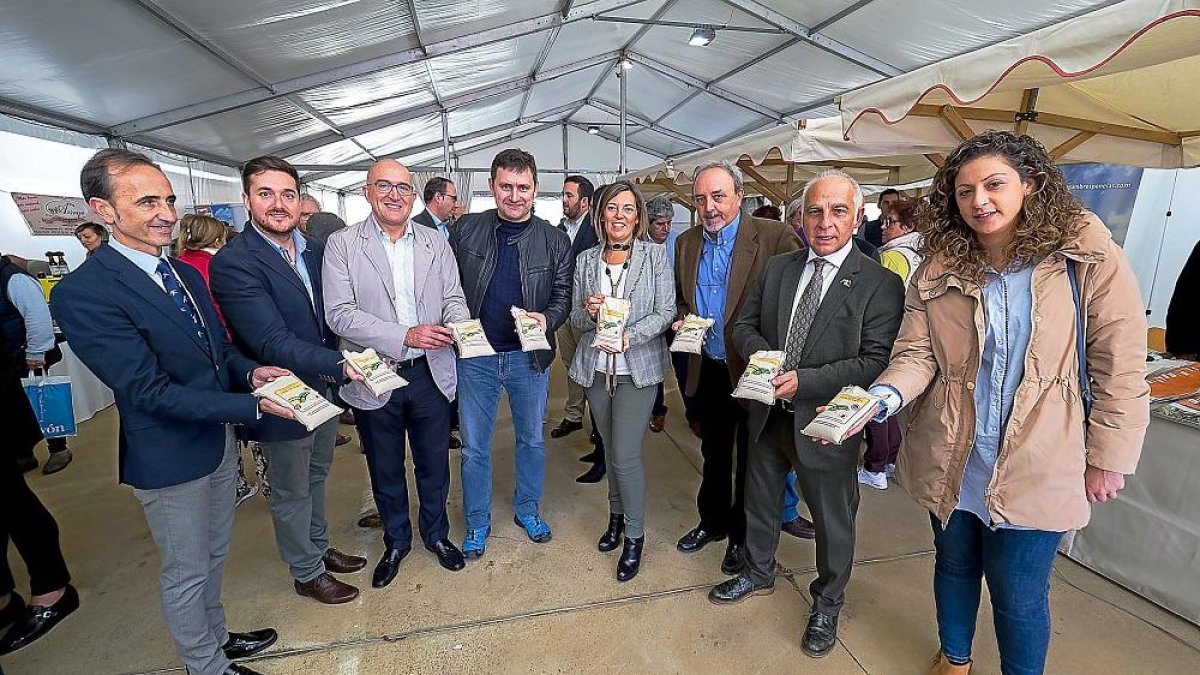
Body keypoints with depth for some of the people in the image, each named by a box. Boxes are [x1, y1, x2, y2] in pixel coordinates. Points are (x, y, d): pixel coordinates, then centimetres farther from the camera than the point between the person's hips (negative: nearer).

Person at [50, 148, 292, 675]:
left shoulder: (185, 273, 3)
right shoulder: (82, 293, -22)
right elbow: (151, 392, -25)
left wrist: (249, 372, -11)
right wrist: (254, 406, -29)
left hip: (219, 439, 8)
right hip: (170, 458, -7)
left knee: (213, 555, 25)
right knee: (186, 572, 14)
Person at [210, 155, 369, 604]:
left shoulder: (315, 249, 2)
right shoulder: (232, 263, -21)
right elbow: (273, 342, -29)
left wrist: (337, 374, -2)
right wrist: (341, 365, -39)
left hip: (324, 387, 7)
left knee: (316, 477, 25)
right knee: (291, 492, 14)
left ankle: (319, 548, 48)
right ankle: (306, 573, 36)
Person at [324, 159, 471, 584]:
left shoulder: (435, 243, 4)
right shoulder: (341, 244, -5)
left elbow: (454, 298, 5)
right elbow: (339, 314, -13)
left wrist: (455, 325, -20)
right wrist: (405, 336, -24)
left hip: (431, 374, 2)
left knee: (434, 464, 17)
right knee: (385, 470, 18)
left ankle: (436, 534, 42)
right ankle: (396, 541, 42)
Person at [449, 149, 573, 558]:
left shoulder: (555, 240, -2)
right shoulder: (466, 230, -2)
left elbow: (563, 295, -1)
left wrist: (547, 319, -21)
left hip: (529, 355, 1)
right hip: (476, 355, 0)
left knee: (532, 439, 16)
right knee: (474, 445, 11)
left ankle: (527, 509, 40)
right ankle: (477, 522, 32)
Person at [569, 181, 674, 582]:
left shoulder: (655, 255, -2)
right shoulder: (586, 260, 6)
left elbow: (666, 311, -7)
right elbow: (575, 320, 8)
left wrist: (630, 336, -21)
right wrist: (587, 312, -15)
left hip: (638, 368, -3)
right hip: (596, 368, 4)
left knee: (626, 455, -5)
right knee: (611, 450, 17)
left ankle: (634, 535, 16)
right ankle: (616, 515, 39)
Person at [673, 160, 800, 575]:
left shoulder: (773, 237, -15)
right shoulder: (686, 243, 3)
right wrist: (682, 322, -5)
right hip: (708, 369, 5)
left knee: (750, 458, 14)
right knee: (713, 452, 21)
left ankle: (743, 535, 35)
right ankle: (713, 521, 43)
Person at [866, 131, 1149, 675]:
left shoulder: (1088, 258, -8)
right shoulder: (938, 270, -2)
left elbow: (1120, 368, -5)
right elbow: (917, 353, -7)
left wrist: (1109, 457, -4)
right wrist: (884, 396, -26)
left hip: (1036, 469, -2)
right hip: (952, 462, 3)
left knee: (1018, 595, 9)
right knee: (954, 567, 21)